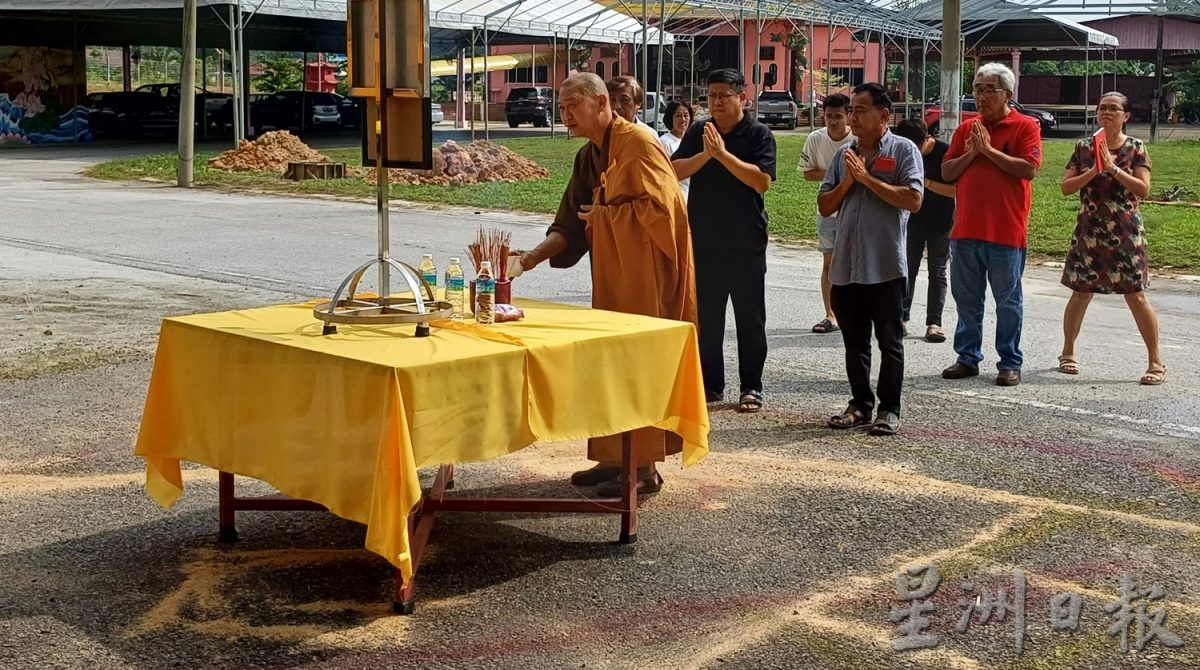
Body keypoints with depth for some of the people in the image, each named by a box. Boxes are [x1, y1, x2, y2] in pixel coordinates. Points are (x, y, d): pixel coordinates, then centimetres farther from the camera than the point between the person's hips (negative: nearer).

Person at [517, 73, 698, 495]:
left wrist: (605, 215, -12)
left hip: (647, 277, -9)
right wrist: (537, 254, -2)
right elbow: (573, 222, 13)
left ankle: (644, 467, 3)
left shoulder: (637, 144, -14)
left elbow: (660, 206, -22)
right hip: (614, 278, 9)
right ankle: (614, 458, 21)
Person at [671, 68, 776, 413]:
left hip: (746, 243, -4)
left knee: (750, 317, 4)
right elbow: (675, 171, -1)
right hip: (703, 239, 4)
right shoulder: (697, 132, 8)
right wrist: (704, 155, -17)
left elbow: (762, 180, -17)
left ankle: (751, 387, 12)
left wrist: (723, 154, -20)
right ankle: (710, 384, 19)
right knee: (705, 316, 9)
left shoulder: (759, 134, -4)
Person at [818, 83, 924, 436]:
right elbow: (824, 206, 13)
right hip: (846, 264, 6)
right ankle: (860, 405, 22)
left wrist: (867, 178, -14)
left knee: (889, 342, 3)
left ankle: (889, 410, 10)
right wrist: (847, 182, -5)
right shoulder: (845, 154, 13)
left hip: (885, 266, -5)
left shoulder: (903, 150, -3)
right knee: (855, 342, 12)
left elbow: (913, 199, -16)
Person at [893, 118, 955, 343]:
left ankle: (934, 322, 3)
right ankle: (901, 317, 7)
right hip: (912, 221, 3)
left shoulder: (945, 153, -15)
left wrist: (927, 183, -27)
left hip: (941, 223, -3)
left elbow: (956, 190, -17)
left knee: (937, 272, 2)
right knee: (907, 269, 3)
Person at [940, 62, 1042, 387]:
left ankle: (1010, 363, 11)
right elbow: (947, 172, 10)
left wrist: (989, 150, -14)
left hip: (1006, 232, -5)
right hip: (965, 229, 5)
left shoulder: (1026, 126, -2)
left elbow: (1029, 169, -15)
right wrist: (971, 153, -7)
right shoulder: (966, 128, 13)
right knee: (966, 299, 11)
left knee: (1008, 301, 3)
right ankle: (968, 358, 21)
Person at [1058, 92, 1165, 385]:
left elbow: (1143, 189, -9)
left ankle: (1156, 361, 6)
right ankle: (1068, 353, 24)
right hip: (1089, 231, 2)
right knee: (1081, 293, 9)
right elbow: (1066, 187, 1)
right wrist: (1093, 171, -13)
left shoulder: (1136, 148, -1)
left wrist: (1114, 169, -17)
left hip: (1125, 232, -2)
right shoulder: (1084, 147, 4)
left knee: (1135, 295, -2)